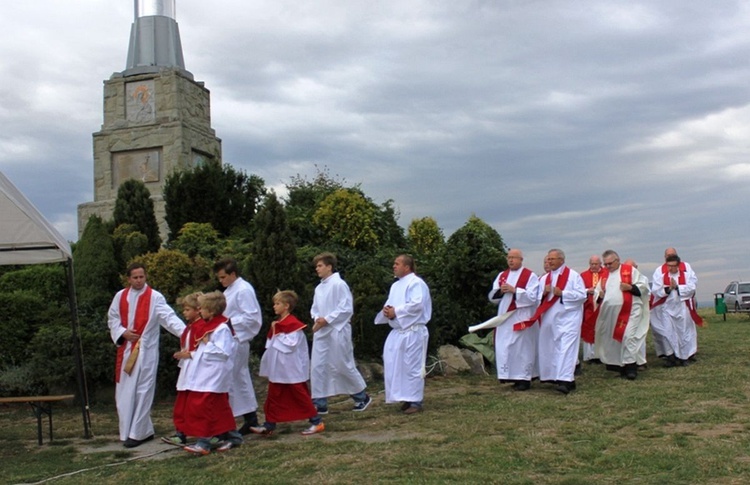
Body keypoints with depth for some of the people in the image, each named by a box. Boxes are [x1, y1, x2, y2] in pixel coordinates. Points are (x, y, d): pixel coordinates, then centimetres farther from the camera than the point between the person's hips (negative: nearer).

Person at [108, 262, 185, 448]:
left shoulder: (155, 297, -8)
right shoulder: (120, 296, 7)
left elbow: (169, 316, -18)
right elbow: (112, 318, 14)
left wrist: (184, 332, -33)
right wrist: (122, 332, -6)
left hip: (146, 351, -5)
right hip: (125, 350, 5)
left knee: (142, 391, -3)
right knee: (125, 392, 8)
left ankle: (137, 433, 5)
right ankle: (144, 429, 20)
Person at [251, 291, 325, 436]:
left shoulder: (293, 324, -16)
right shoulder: (277, 323, 12)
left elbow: (291, 344, -24)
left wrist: (278, 335, -17)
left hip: (292, 370, -9)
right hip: (278, 369, 9)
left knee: (300, 395, -1)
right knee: (274, 396, 11)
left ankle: (317, 422, 8)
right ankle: (269, 425, 17)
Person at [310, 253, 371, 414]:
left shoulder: (339, 284, -12)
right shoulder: (319, 288, 11)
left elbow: (347, 308, -16)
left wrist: (327, 319, -18)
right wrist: (316, 319, -5)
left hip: (337, 332, -7)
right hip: (321, 333, 7)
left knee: (344, 367, 2)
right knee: (317, 367, 2)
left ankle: (362, 397, 21)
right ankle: (320, 404, 10)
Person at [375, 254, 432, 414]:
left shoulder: (416, 283, -9)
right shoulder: (396, 285, 18)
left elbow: (417, 305, -22)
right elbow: (390, 305, 19)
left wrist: (396, 312, -15)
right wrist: (387, 311, -5)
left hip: (412, 332, -9)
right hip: (397, 332, 9)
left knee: (412, 367, -4)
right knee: (395, 366, 9)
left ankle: (415, 401, 4)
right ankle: (406, 398, 19)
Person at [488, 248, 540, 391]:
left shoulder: (530, 276, -2)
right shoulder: (502, 275, 14)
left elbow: (532, 296, -12)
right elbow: (492, 297, 12)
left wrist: (514, 290, -17)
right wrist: (500, 291, -9)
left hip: (521, 318, -5)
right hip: (504, 317, 5)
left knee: (522, 347, -3)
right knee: (504, 347, 3)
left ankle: (524, 378, 3)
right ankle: (509, 376, 11)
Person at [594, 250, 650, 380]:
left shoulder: (630, 270, 2)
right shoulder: (604, 276, 16)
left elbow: (643, 285, -1)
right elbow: (597, 292, 20)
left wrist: (630, 287, -15)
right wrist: (599, 295, -2)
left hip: (629, 312, -5)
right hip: (610, 313, 5)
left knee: (629, 336, -13)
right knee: (613, 338, 7)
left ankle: (631, 365, -9)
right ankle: (618, 364, 18)